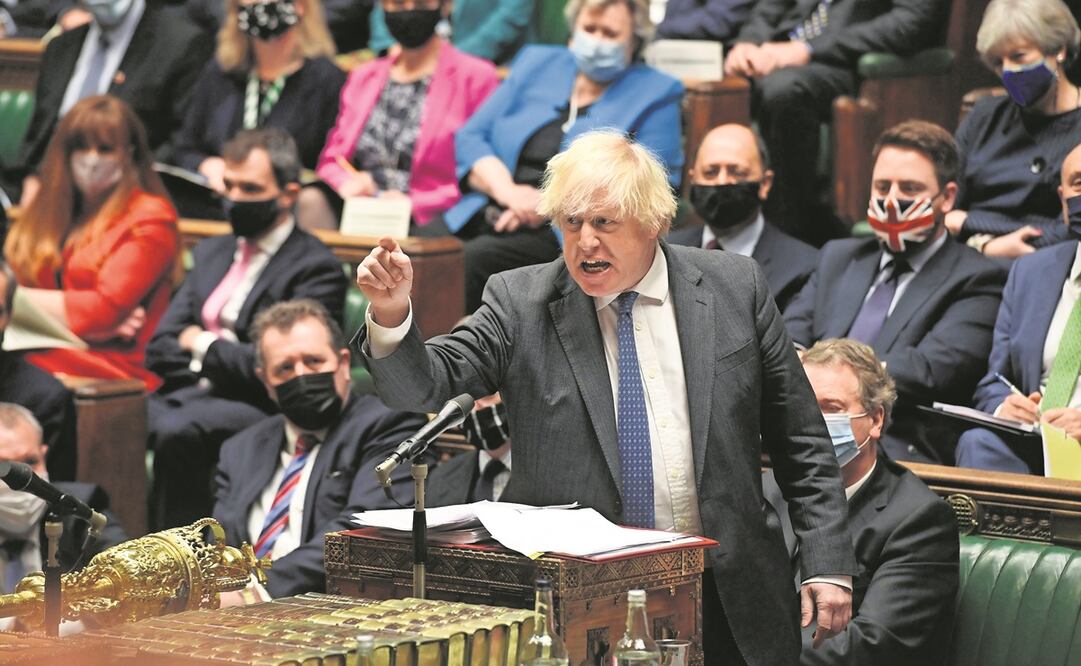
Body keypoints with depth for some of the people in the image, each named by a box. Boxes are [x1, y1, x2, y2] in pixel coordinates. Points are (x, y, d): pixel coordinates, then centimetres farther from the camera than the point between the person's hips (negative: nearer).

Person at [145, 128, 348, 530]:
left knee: (177, 431, -36)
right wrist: (219, 364, -2)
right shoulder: (212, 253, 21)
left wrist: (203, 344, -2)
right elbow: (160, 350, 16)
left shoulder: (316, 268, -3)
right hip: (187, 395, 7)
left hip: (256, 409, -6)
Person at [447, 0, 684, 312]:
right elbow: (470, 138, 15)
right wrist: (506, 190, -6)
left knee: (474, 258, -33)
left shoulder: (655, 95, 8)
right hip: (490, 214, 4)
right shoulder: (537, 63, 21)